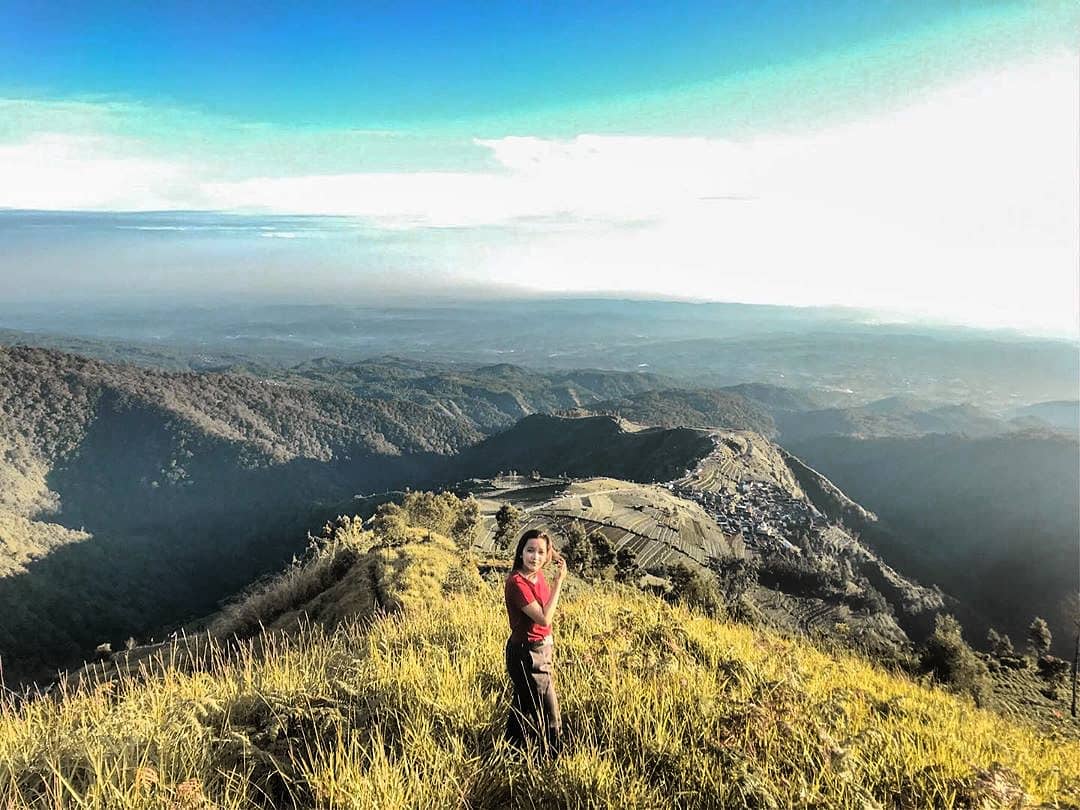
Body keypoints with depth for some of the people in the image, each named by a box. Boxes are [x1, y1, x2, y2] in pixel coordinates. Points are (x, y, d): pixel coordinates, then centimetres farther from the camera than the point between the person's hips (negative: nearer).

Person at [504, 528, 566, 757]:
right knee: (549, 715, 4)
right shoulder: (517, 582, -26)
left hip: (541, 649, 9)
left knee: (524, 708, 26)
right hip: (526, 654, -9)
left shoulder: (538, 575, 0)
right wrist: (558, 581, -27)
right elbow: (544, 619, -29)